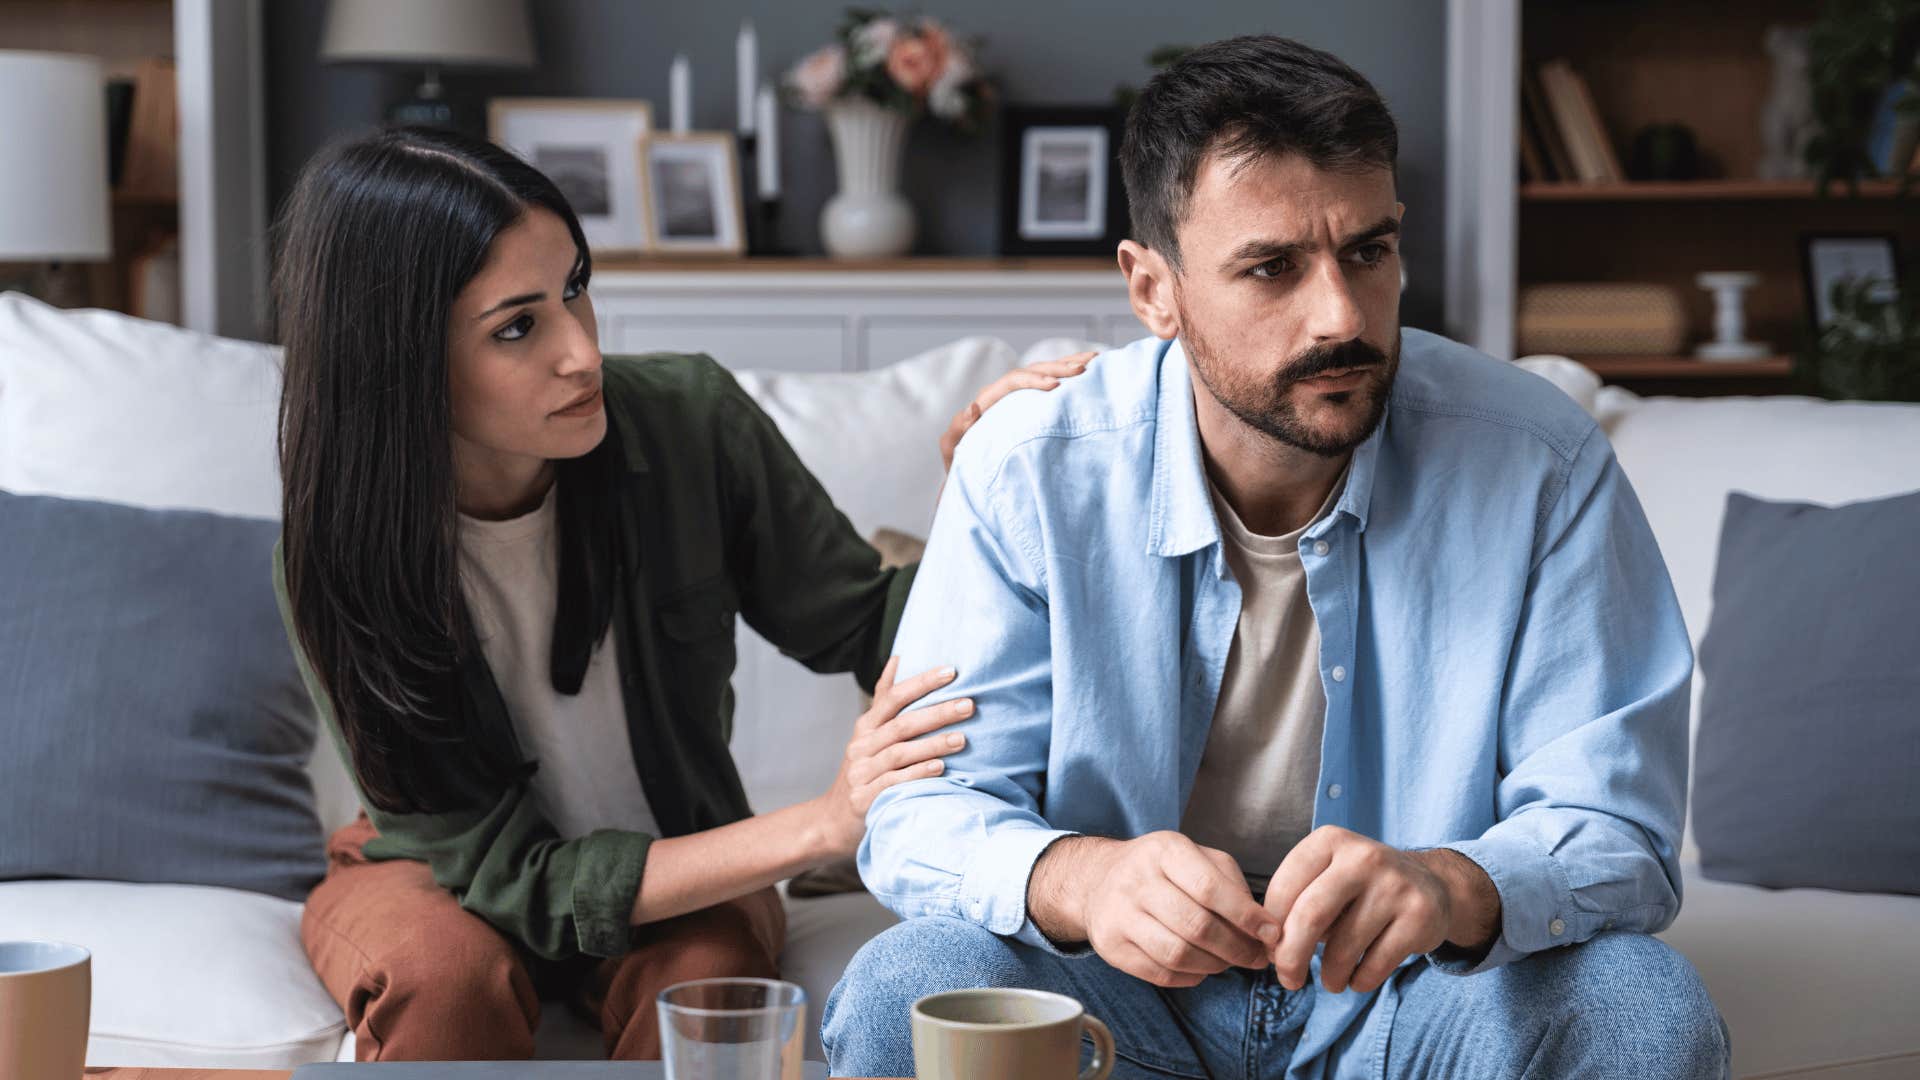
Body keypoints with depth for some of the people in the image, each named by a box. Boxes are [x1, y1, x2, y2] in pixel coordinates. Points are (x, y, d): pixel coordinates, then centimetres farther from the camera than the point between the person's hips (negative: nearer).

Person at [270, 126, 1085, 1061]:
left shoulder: (688, 423, -19)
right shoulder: (335, 560, -25)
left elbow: (869, 632, -7)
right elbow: (514, 879, -25)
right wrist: (822, 827, -35)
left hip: (679, 863, 2)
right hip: (440, 881, -2)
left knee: (706, 972, -32)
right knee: (445, 968, -35)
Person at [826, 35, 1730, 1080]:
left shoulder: (1542, 467, -14)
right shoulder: (1029, 472, -12)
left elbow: (1614, 834, -14)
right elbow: (926, 811, -11)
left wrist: (1454, 887, -39)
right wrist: (1076, 878, -36)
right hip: (1123, 990, 0)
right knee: (901, 994, -29)